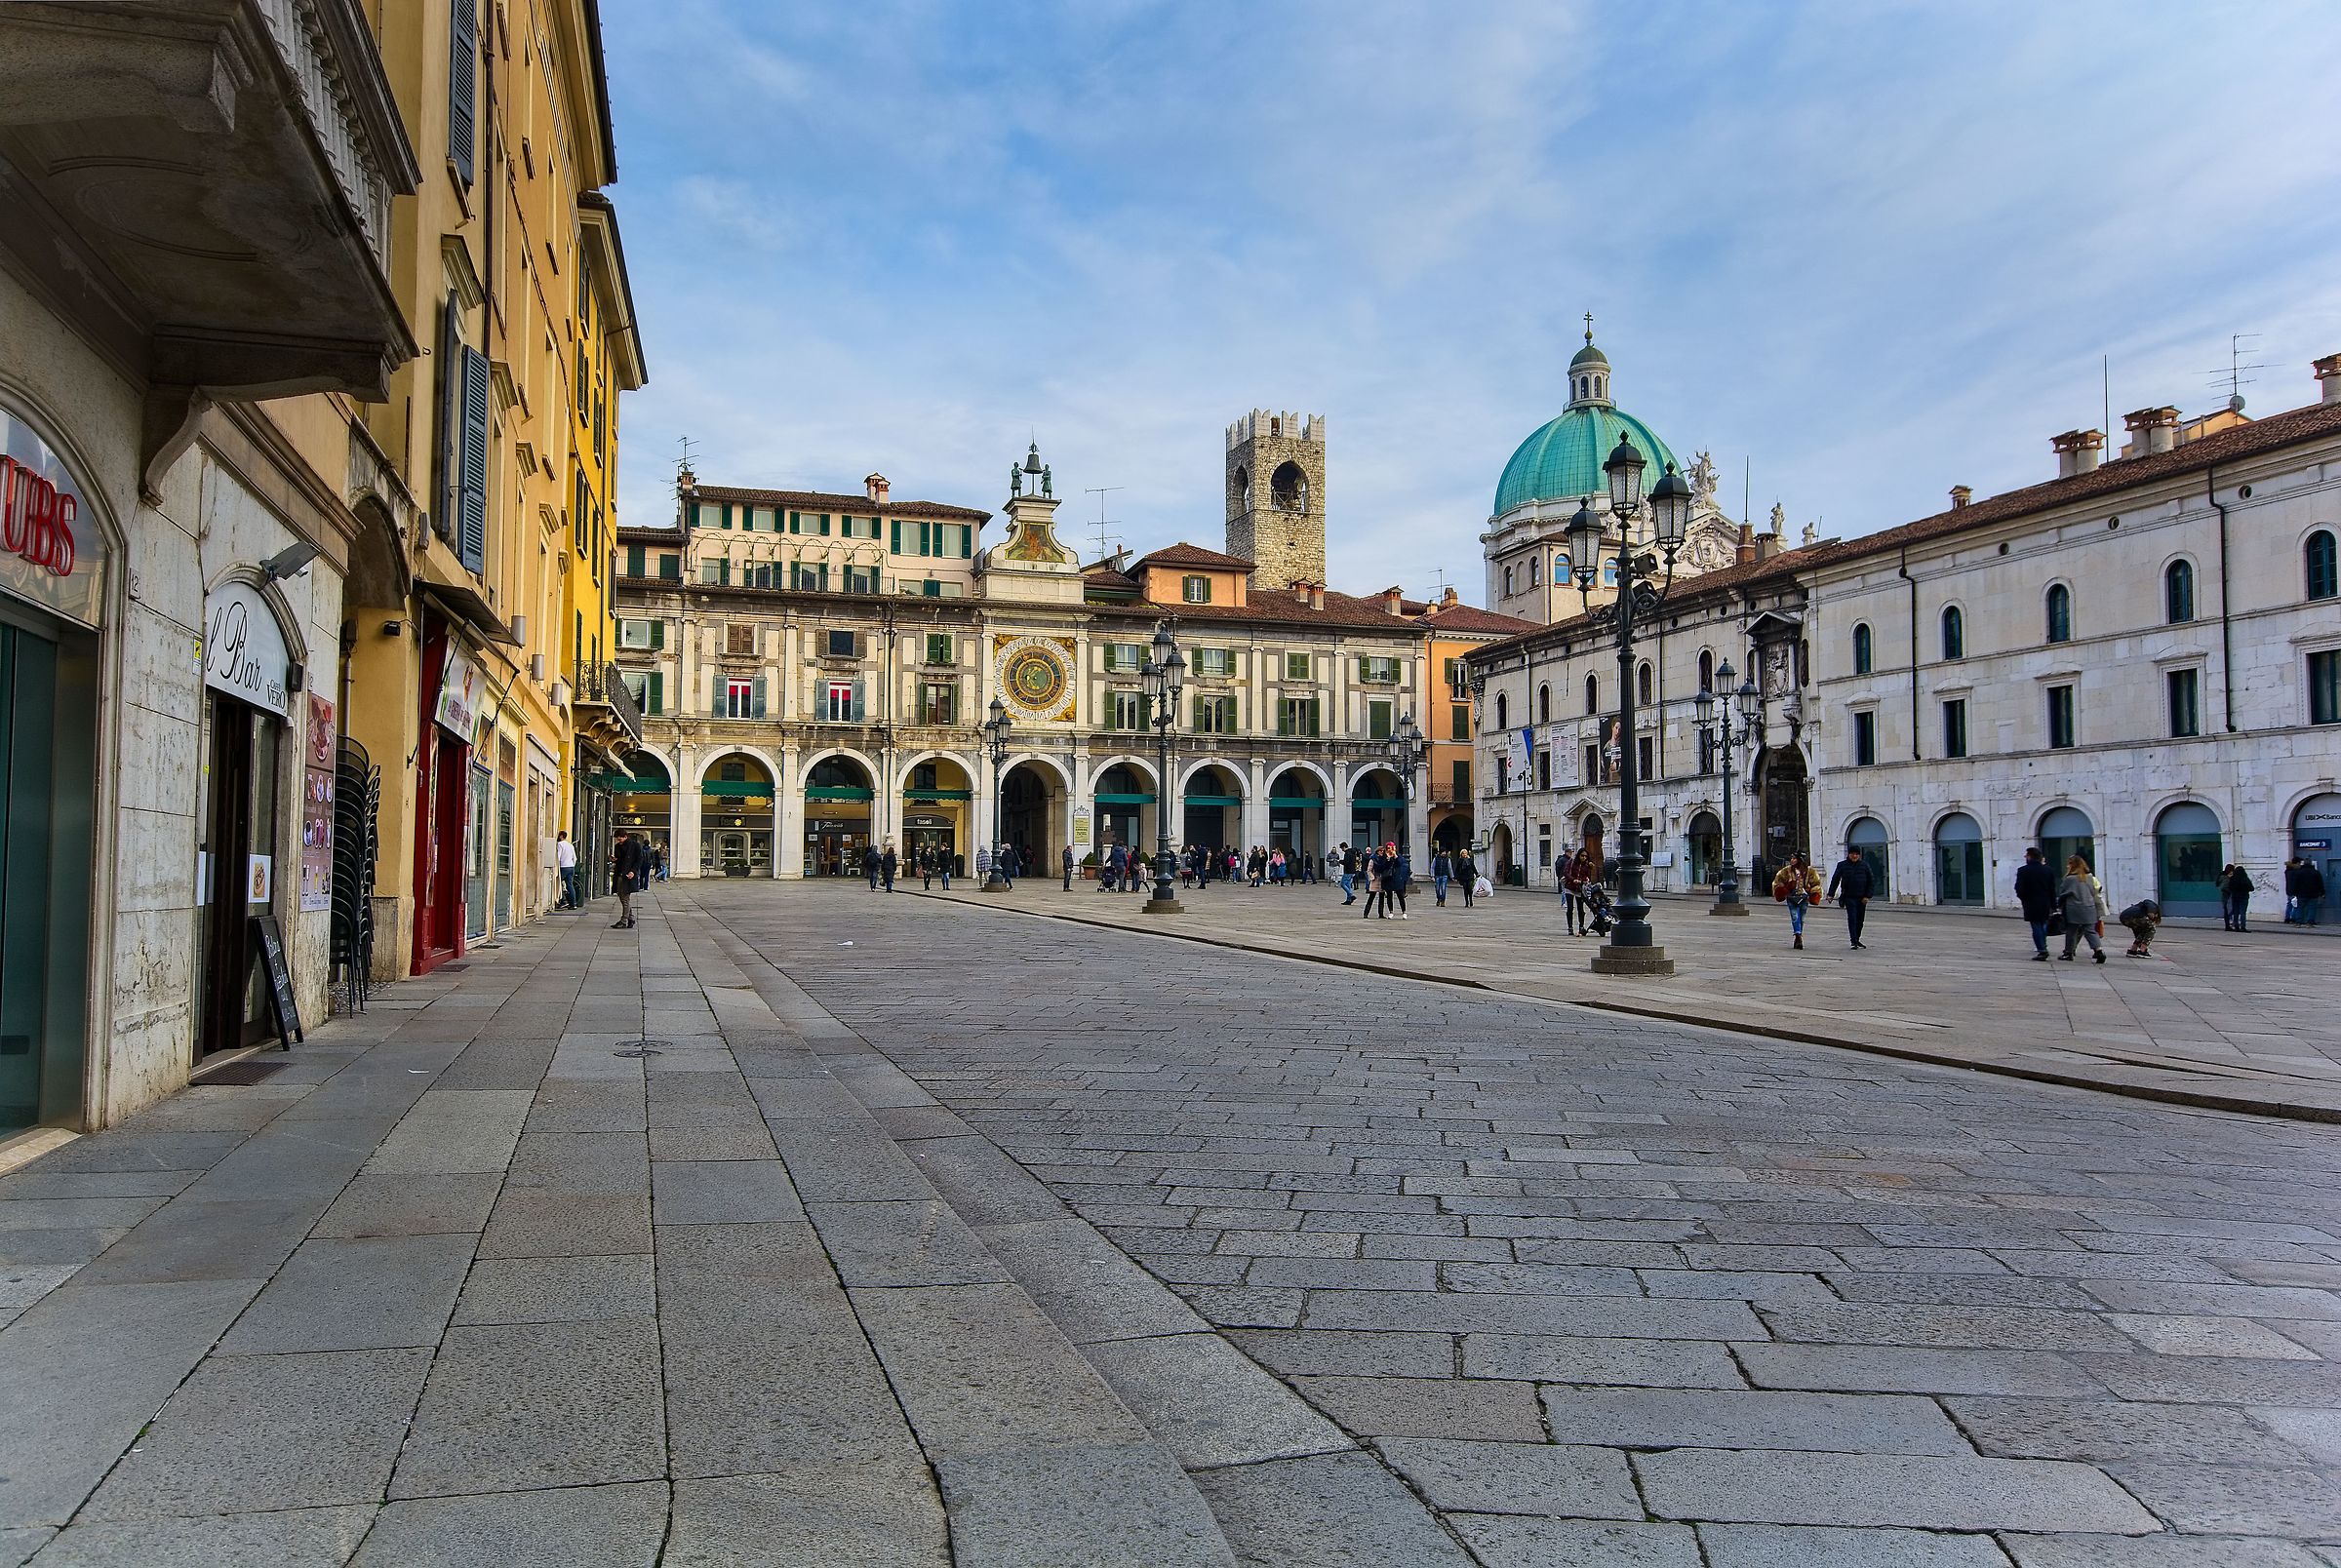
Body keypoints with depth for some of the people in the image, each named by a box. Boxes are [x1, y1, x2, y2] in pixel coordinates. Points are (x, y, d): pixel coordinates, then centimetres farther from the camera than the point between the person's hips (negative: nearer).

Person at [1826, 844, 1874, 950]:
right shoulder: (1842, 865, 1)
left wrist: (1867, 896, -3)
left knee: (1860, 920, 11)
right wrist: (1831, 894, 1)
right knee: (1852, 919, -11)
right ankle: (1854, 942, -12)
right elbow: (1835, 880, 6)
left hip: (1862, 897, 2)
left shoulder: (1864, 865, 4)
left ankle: (1857, 940, 26)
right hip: (1849, 897, -2)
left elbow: (1871, 882, 6)